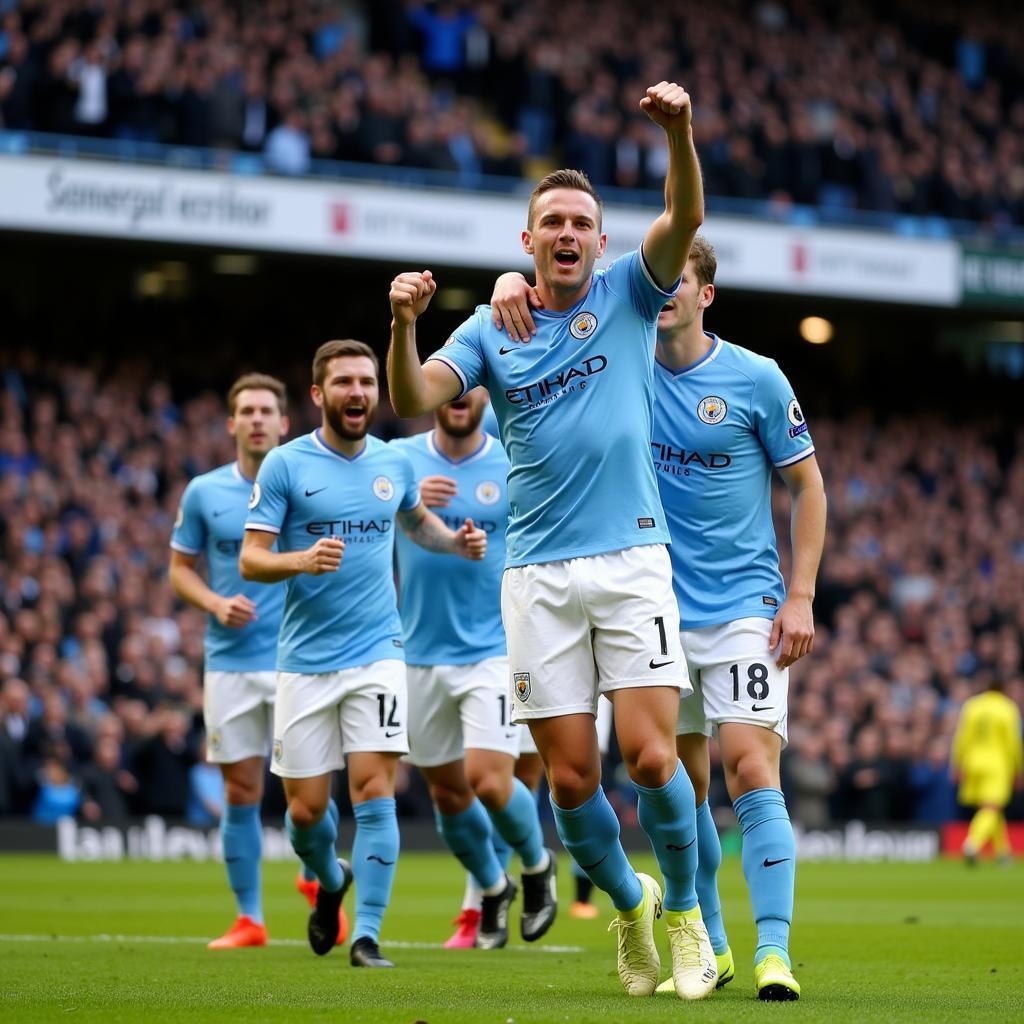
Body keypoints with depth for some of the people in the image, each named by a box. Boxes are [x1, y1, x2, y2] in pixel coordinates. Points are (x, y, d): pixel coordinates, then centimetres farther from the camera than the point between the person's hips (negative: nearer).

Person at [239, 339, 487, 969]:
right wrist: (302, 561, -26)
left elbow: (417, 520, 28)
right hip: (306, 658, -1)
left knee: (374, 792, -12)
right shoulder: (285, 465, -5)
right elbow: (250, 560, -7)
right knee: (307, 810, 4)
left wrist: (457, 541, 8)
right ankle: (331, 880, 36)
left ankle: (368, 936, -7)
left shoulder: (395, 463, 6)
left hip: (376, 652, 1)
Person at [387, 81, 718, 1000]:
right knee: (571, 779, 0)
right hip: (538, 573, 2)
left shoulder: (628, 296, 6)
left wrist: (678, 132, -30)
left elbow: (686, 219, -12)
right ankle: (628, 903, 26)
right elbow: (413, 401, -6)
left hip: (632, 557, -2)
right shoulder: (491, 331, 9)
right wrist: (404, 324, -25)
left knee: (650, 756, -13)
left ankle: (684, 910, 10)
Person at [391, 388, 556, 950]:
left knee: (489, 781, -16)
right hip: (421, 655, 3)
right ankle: (492, 890, 34)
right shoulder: (399, 459, 2)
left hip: (494, 649, -3)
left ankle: (536, 865, 14)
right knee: (447, 791, 9)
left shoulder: (516, 467, -3)